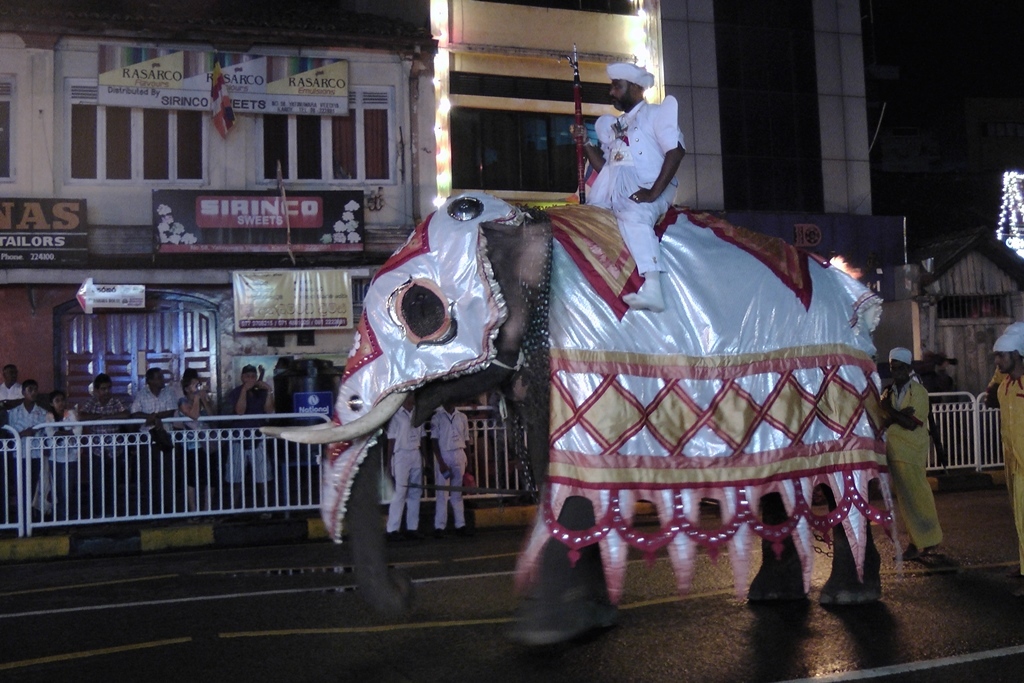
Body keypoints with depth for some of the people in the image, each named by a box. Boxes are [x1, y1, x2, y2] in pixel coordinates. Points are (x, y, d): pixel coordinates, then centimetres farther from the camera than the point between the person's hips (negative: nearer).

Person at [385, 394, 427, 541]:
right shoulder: (396, 414, -6)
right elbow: (391, 440, -6)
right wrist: (390, 461, -9)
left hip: (416, 455, 6)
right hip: (401, 455, -6)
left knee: (415, 492, 6)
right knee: (400, 492, -8)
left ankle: (412, 528, 13)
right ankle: (393, 530, -4)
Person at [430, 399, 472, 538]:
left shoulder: (462, 417, 10)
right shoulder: (437, 417, 0)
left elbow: (466, 440, 12)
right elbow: (434, 440, -3)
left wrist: (467, 462, 6)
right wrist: (440, 462, -11)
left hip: (459, 455, 3)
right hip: (443, 456, -3)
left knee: (457, 493, 6)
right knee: (442, 493, -4)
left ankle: (460, 525, 7)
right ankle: (439, 527, -3)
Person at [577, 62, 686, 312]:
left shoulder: (654, 113, 8)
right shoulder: (616, 125, 28)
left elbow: (676, 151, -9)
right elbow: (604, 168, 22)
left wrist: (653, 192, -20)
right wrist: (586, 143, 8)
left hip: (645, 191, -8)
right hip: (617, 194, 8)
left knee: (633, 216, -35)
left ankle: (652, 289, -50)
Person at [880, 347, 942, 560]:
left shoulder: (918, 392, -5)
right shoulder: (888, 393, 10)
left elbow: (912, 423, -15)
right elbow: (882, 423, 0)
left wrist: (890, 411, -13)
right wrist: (897, 415, -17)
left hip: (912, 453, -5)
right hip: (894, 453, 5)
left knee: (917, 497, 0)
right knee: (904, 499, 9)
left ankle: (925, 541, 13)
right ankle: (918, 541, 19)